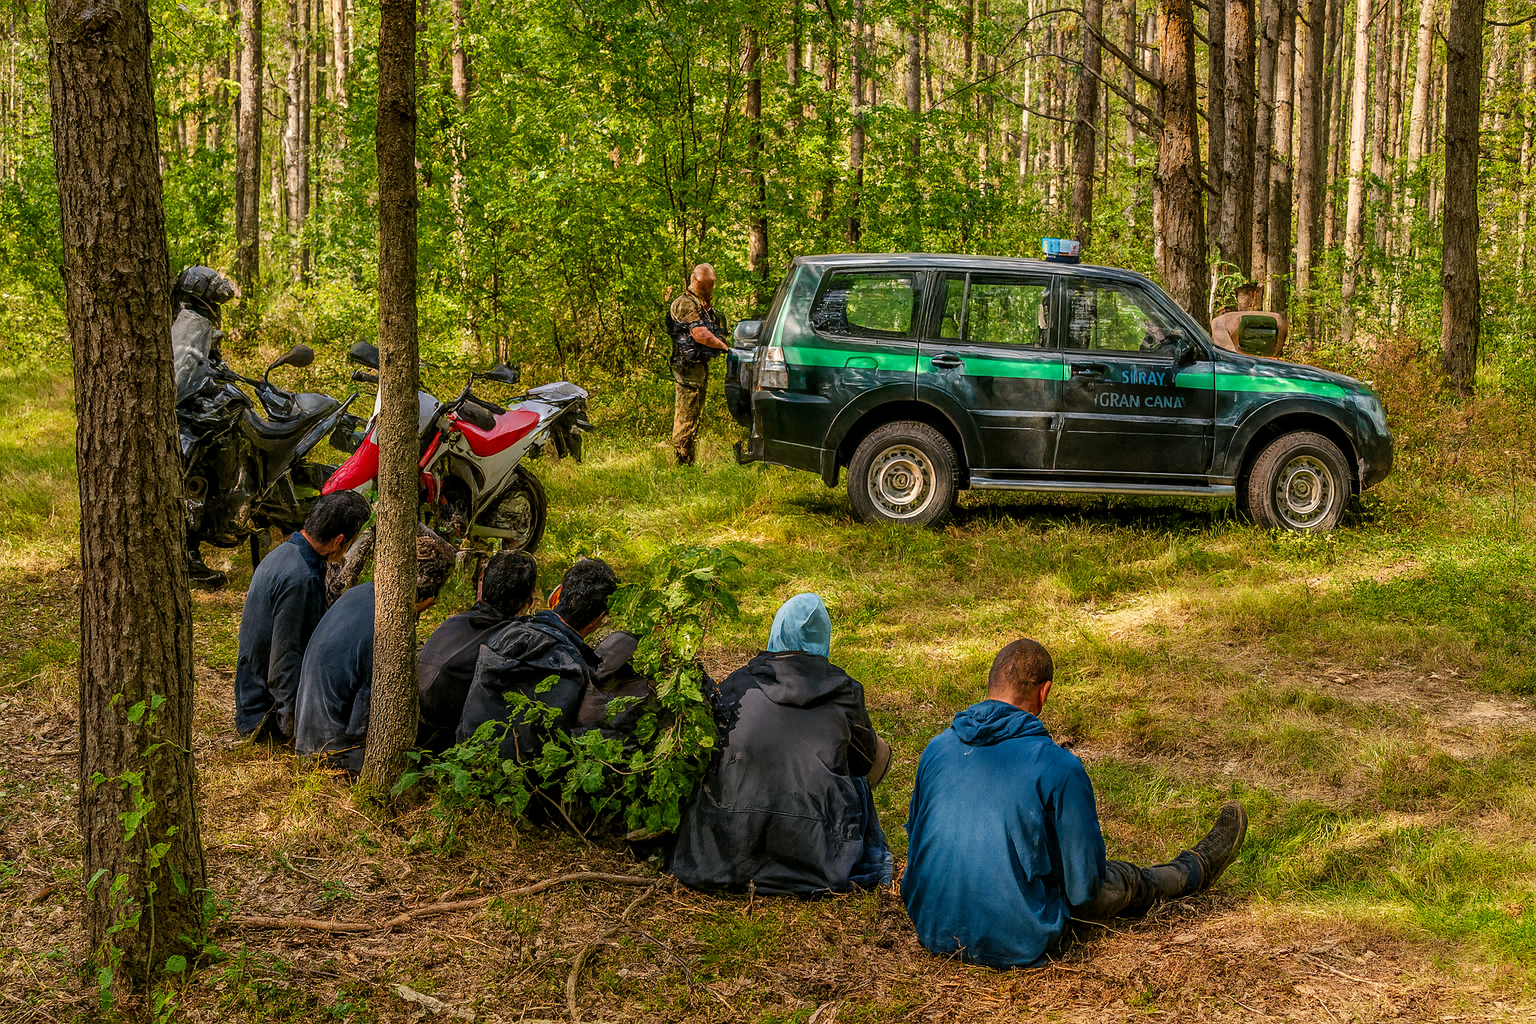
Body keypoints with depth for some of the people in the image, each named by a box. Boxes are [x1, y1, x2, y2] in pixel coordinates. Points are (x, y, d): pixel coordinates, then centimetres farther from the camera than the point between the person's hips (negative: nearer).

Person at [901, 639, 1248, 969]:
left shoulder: (937, 748, -2)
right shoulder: (1059, 767, -17)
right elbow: (1085, 884, -10)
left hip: (933, 932, 6)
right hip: (1018, 943, -5)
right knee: (1123, 881, 20)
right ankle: (1196, 870, 51)